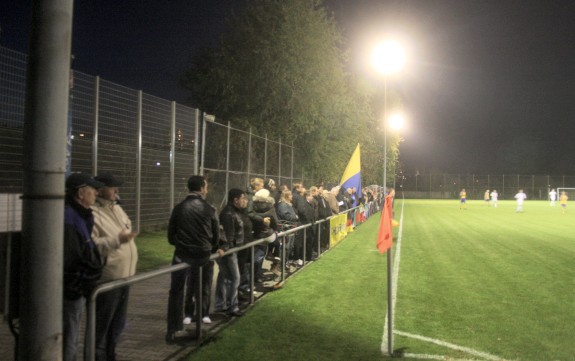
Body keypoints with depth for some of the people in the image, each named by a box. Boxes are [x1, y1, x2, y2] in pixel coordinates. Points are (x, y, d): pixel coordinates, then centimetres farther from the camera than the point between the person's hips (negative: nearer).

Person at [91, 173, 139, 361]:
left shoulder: (117, 208, 13)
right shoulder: (92, 213, -16)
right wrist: (117, 240, -27)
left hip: (123, 277, 9)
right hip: (107, 280, -9)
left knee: (118, 324, 19)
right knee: (101, 326, 2)